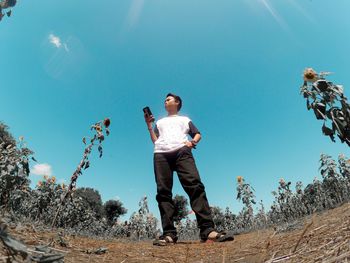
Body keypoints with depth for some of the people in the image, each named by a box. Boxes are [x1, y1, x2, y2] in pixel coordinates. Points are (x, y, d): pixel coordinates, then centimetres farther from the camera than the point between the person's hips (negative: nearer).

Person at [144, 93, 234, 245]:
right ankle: (169, 234, -15)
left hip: (182, 151, -2)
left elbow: (198, 134, 20)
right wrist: (149, 125, 14)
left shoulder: (185, 119, 32)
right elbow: (155, 140, 25)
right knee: (163, 192, -12)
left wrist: (192, 142, -1)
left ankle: (208, 230, -28)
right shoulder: (159, 122, 37)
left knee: (195, 186, -22)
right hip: (161, 154, 3)